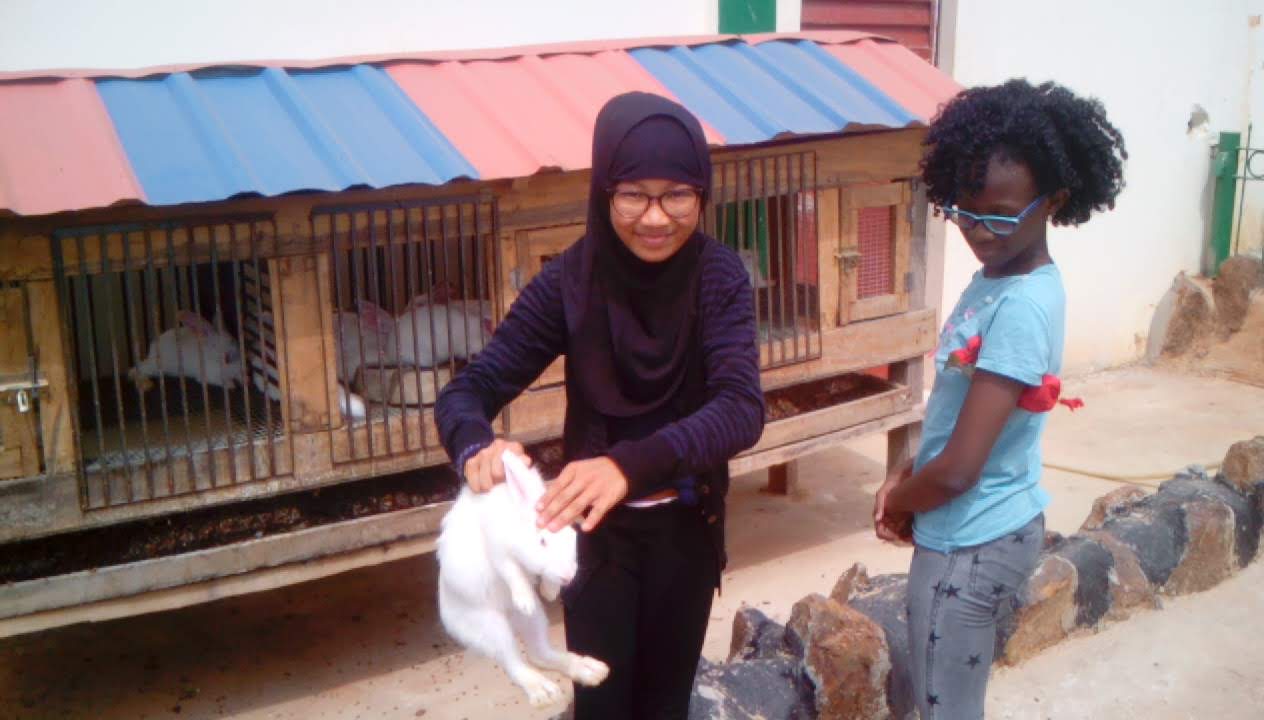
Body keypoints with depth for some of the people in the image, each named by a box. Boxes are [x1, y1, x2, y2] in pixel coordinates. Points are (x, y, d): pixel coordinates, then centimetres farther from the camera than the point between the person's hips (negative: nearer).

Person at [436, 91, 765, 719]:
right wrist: (478, 447, -41)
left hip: (687, 525, 1)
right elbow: (469, 389, -17)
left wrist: (632, 464, -45)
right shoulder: (571, 280, -16)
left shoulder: (719, 276, -15)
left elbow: (742, 407, -28)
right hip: (597, 529, -1)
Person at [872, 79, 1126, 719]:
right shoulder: (993, 279, 4)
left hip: (972, 543, -9)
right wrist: (903, 479, 1)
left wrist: (897, 503, -7)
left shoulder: (1023, 308, -26)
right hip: (971, 530, 9)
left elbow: (957, 470, -26)